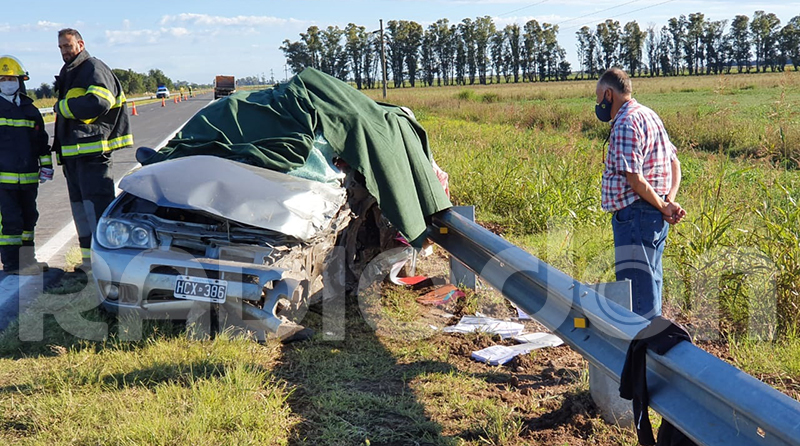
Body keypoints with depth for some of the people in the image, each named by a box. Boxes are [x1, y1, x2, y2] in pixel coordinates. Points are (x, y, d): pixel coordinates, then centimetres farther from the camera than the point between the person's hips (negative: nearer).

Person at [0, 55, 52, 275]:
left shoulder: (30, 109, 12)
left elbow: (41, 140, 19)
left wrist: (46, 165, 16)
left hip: (28, 176, 5)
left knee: (28, 217, 14)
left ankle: (26, 259, 26)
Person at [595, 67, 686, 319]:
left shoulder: (625, 124, -15)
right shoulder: (648, 115, 17)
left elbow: (634, 178, -21)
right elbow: (674, 163, 17)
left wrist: (663, 207, -10)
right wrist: (669, 200, 4)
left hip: (635, 215, -10)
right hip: (655, 219, 11)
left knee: (636, 287, -7)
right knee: (649, 283, 18)